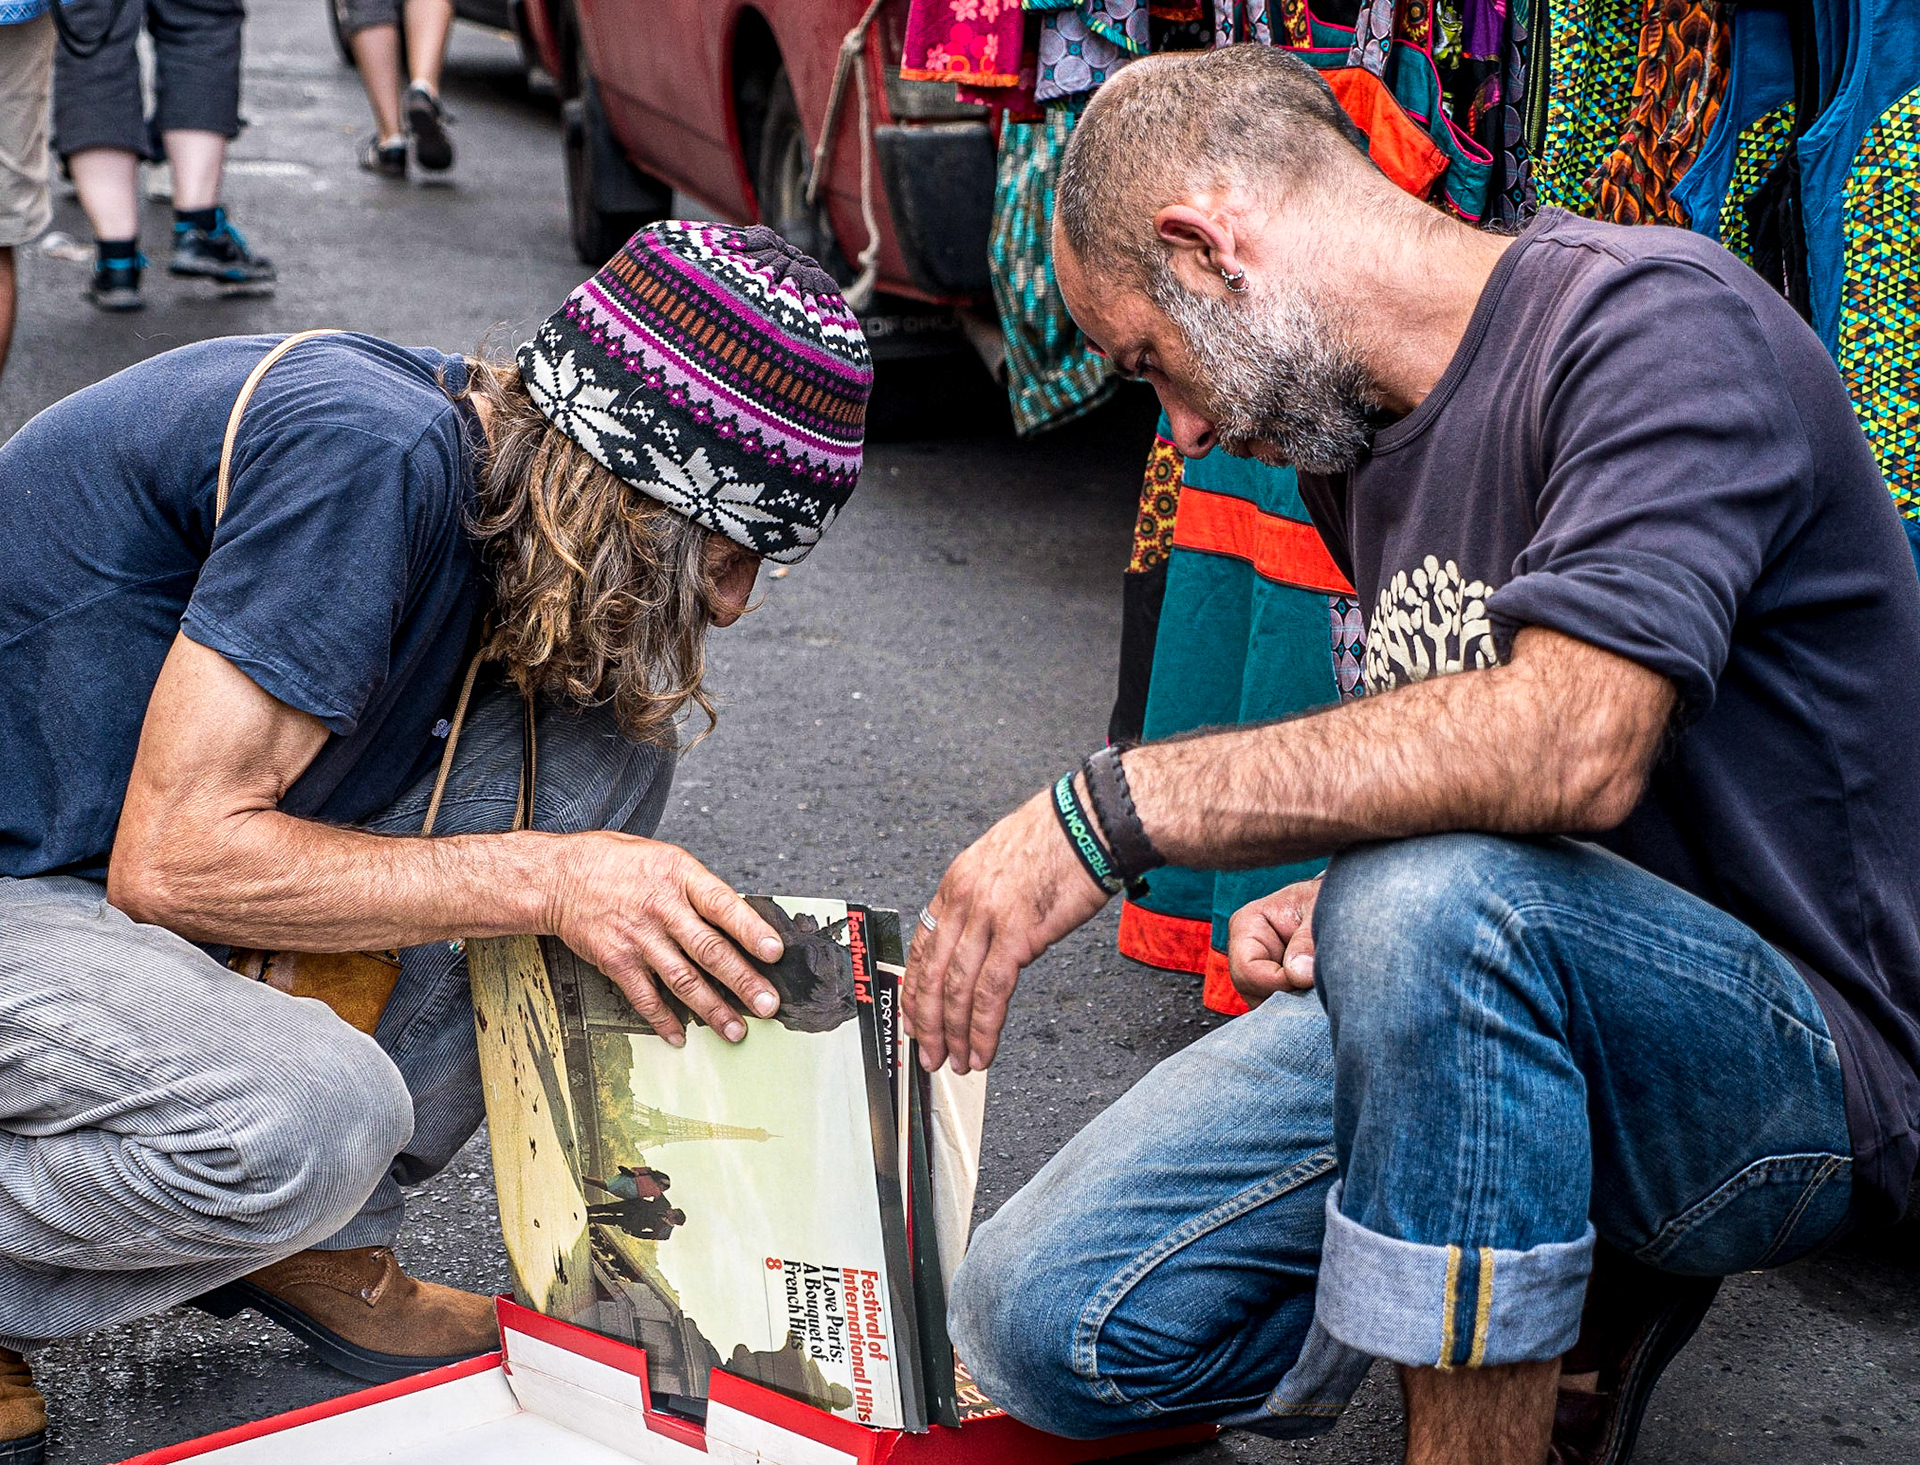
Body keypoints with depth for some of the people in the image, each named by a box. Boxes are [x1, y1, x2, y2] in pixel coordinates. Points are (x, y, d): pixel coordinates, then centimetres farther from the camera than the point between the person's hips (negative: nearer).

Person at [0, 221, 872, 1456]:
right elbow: (174, 858, -27)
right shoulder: (367, 453, -26)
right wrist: (545, 879, -25)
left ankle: (316, 1245, 2)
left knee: (609, 728, -3)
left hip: (121, 880, 9)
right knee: (311, 1118, -35)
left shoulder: (498, 467, 0)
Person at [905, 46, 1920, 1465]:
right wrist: (1337, 904, -1)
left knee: (1438, 901, -39)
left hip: (1798, 1066, -8)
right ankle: (1563, 1302, 9)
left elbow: (1575, 742, -33)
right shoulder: (1360, 440, 11)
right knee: (1042, 1326, -8)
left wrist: (1112, 806, -32)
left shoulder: (1656, 321, -17)